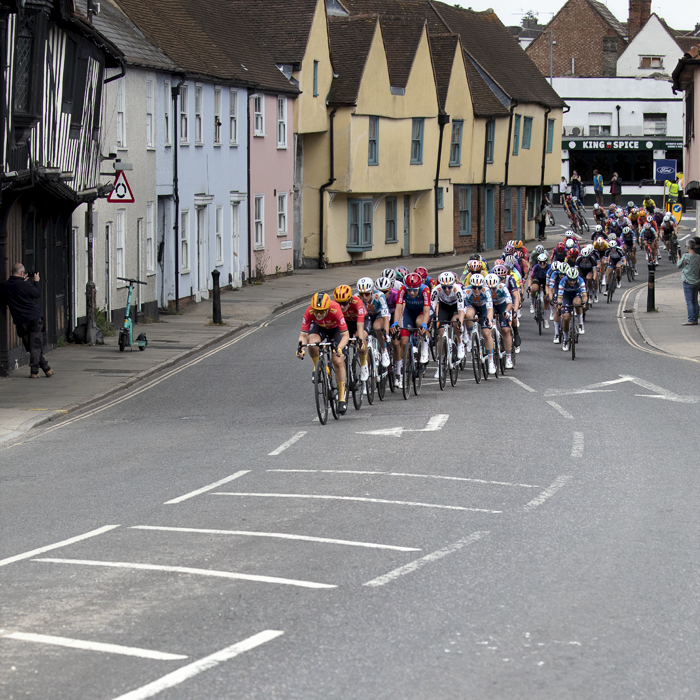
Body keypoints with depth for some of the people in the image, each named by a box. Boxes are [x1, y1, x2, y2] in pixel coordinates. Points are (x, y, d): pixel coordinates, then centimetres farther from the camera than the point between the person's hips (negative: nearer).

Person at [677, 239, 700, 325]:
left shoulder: (686, 256, -15)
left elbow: (679, 265, 0)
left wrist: (679, 260, 20)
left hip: (688, 282, -6)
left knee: (689, 302, -4)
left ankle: (691, 320, -7)